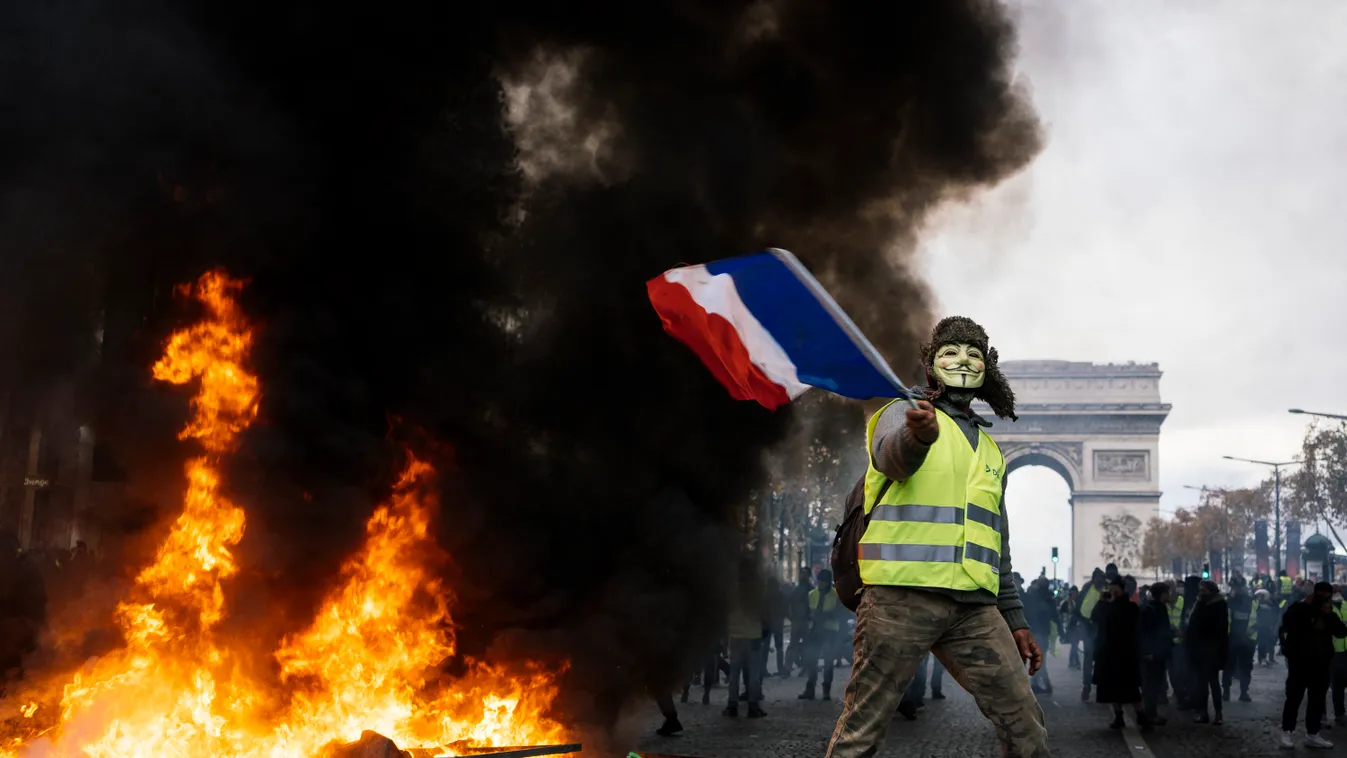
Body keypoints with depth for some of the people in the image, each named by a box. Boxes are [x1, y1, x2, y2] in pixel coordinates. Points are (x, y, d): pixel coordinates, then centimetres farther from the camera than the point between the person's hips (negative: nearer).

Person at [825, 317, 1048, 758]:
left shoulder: (989, 450, 25)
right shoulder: (902, 414, 6)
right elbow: (892, 457, -20)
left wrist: (1015, 620, 20)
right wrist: (918, 433, -43)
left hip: (975, 608, 6)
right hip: (902, 595, -5)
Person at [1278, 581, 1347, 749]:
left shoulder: (1328, 614, 10)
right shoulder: (1299, 608, -5)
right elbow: (1286, 623, -25)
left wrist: (1330, 615, -13)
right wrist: (1305, 605, -23)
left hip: (1321, 663, 6)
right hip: (1299, 661, -5)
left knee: (1317, 699, 8)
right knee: (1294, 697, -7)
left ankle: (1312, 735, 14)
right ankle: (1287, 732, -2)